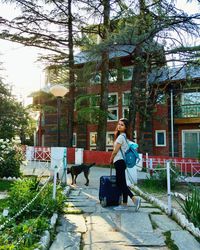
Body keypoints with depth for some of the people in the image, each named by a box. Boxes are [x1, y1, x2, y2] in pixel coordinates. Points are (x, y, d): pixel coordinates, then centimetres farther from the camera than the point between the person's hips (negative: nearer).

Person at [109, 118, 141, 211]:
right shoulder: (124, 136, 16)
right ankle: (124, 204, 13)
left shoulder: (121, 137, -13)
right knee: (121, 183, 10)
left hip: (119, 161, -10)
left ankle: (134, 199, -16)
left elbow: (115, 151, -12)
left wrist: (111, 159, 4)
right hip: (121, 162, 10)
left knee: (121, 183, -9)